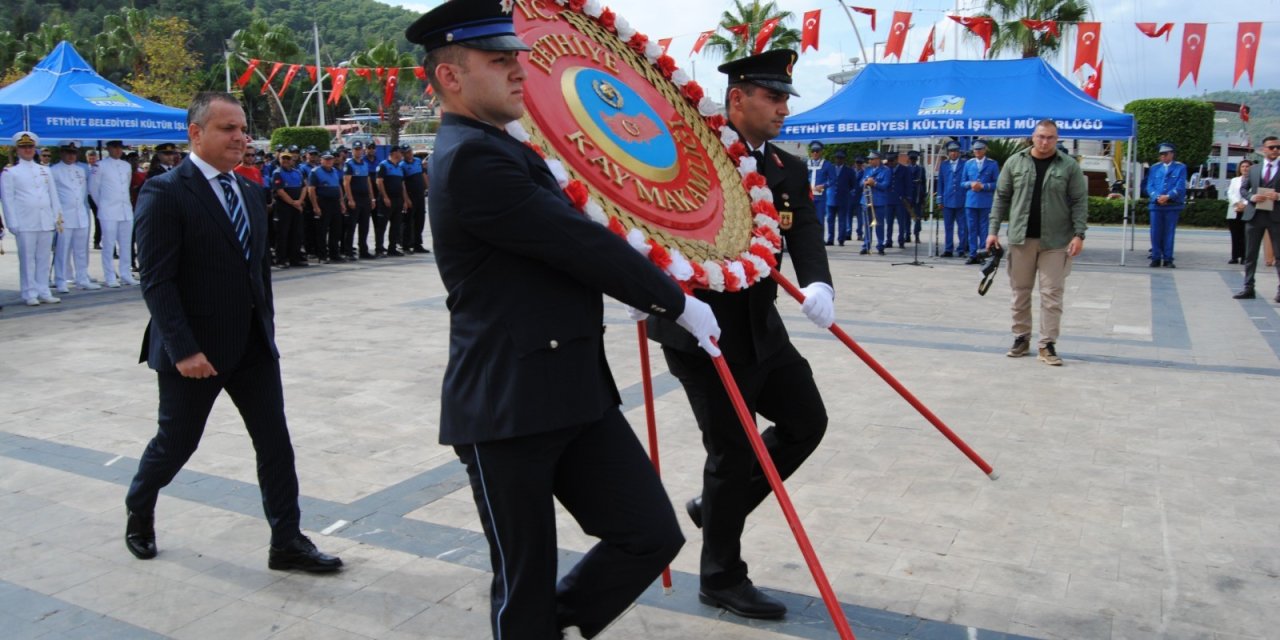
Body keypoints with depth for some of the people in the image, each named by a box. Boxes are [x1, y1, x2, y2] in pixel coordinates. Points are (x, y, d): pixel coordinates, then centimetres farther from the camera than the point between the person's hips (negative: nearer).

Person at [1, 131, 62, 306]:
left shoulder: (45, 170, 16)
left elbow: (53, 194, 16)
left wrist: (57, 215, 9)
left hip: (46, 222, 4)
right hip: (25, 224, -4)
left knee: (44, 258, 6)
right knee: (27, 259, -2)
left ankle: (43, 292, 12)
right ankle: (30, 294, 3)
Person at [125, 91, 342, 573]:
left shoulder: (248, 192, 10)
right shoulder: (165, 194, -12)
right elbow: (157, 280, -17)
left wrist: (267, 327, 12)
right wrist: (183, 349, -22)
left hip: (253, 346, 6)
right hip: (195, 351, -6)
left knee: (275, 442, 3)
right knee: (175, 442, 12)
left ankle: (287, 542, 11)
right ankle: (139, 514, 40)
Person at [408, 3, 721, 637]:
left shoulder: (502, 150, 15)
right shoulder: (470, 158, -16)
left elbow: (568, 241, 26)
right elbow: (582, 245, -18)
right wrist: (676, 302, -7)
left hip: (576, 392, 9)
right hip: (507, 406, -9)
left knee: (652, 535, 5)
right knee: (526, 583, 7)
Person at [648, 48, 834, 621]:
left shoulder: (789, 171, 7)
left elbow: (806, 238, -7)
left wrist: (818, 285, -28)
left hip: (758, 327, 7)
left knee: (807, 422, 10)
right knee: (732, 450, -1)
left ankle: (716, 505, 29)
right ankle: (721, 579, 19)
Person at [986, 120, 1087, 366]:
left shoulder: (1069, 166, 0)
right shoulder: (1015, 162, 5)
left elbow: (1079, 202, -1)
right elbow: (1001, 197, 7)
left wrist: (1079, 234, -10)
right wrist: (993, 230, 1)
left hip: (1056, 241, -2)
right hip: (1020, 238, 2)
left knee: (1052, 294, 0)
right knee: (1020, 291, 10)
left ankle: (1048, 344, 6)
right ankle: (1021, 338, 22)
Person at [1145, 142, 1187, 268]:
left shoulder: (1180, 168, 5)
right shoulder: (1155, 168, 13)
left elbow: (1180, 186, -4)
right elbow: (1150, 186, 7)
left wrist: (1168, 196, -18)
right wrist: (1157, 197, -11)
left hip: (1172, 205, -2)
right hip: (1156, 205, 2)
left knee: (1169, 233, 0)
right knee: (1155, 232, 0)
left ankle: (1168, 259, 4)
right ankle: (1156, 258, 7)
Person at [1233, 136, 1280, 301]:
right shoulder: (1254, 169, 12)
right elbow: (1243, 189, 13)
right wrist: (1251, 197, -6)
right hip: (1254, 215, 3)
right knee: (1250, 254, 5)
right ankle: (1248, 288, 11)